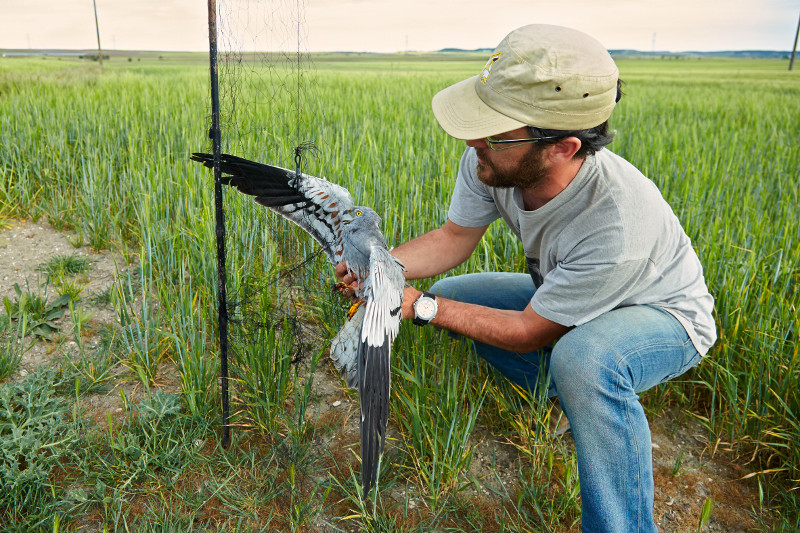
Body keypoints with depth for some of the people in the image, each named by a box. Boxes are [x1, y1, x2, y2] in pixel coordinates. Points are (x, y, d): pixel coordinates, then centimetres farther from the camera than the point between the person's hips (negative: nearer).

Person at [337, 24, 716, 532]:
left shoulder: (617, 227, -41)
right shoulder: (492, 162, -24)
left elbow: (528, 333, -28)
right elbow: (455, 236, -7)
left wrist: (422, 307, -27)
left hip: (662, 313, -7)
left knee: (582, 358, -40)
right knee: (448, 291, -2)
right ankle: (582, 395, 7)